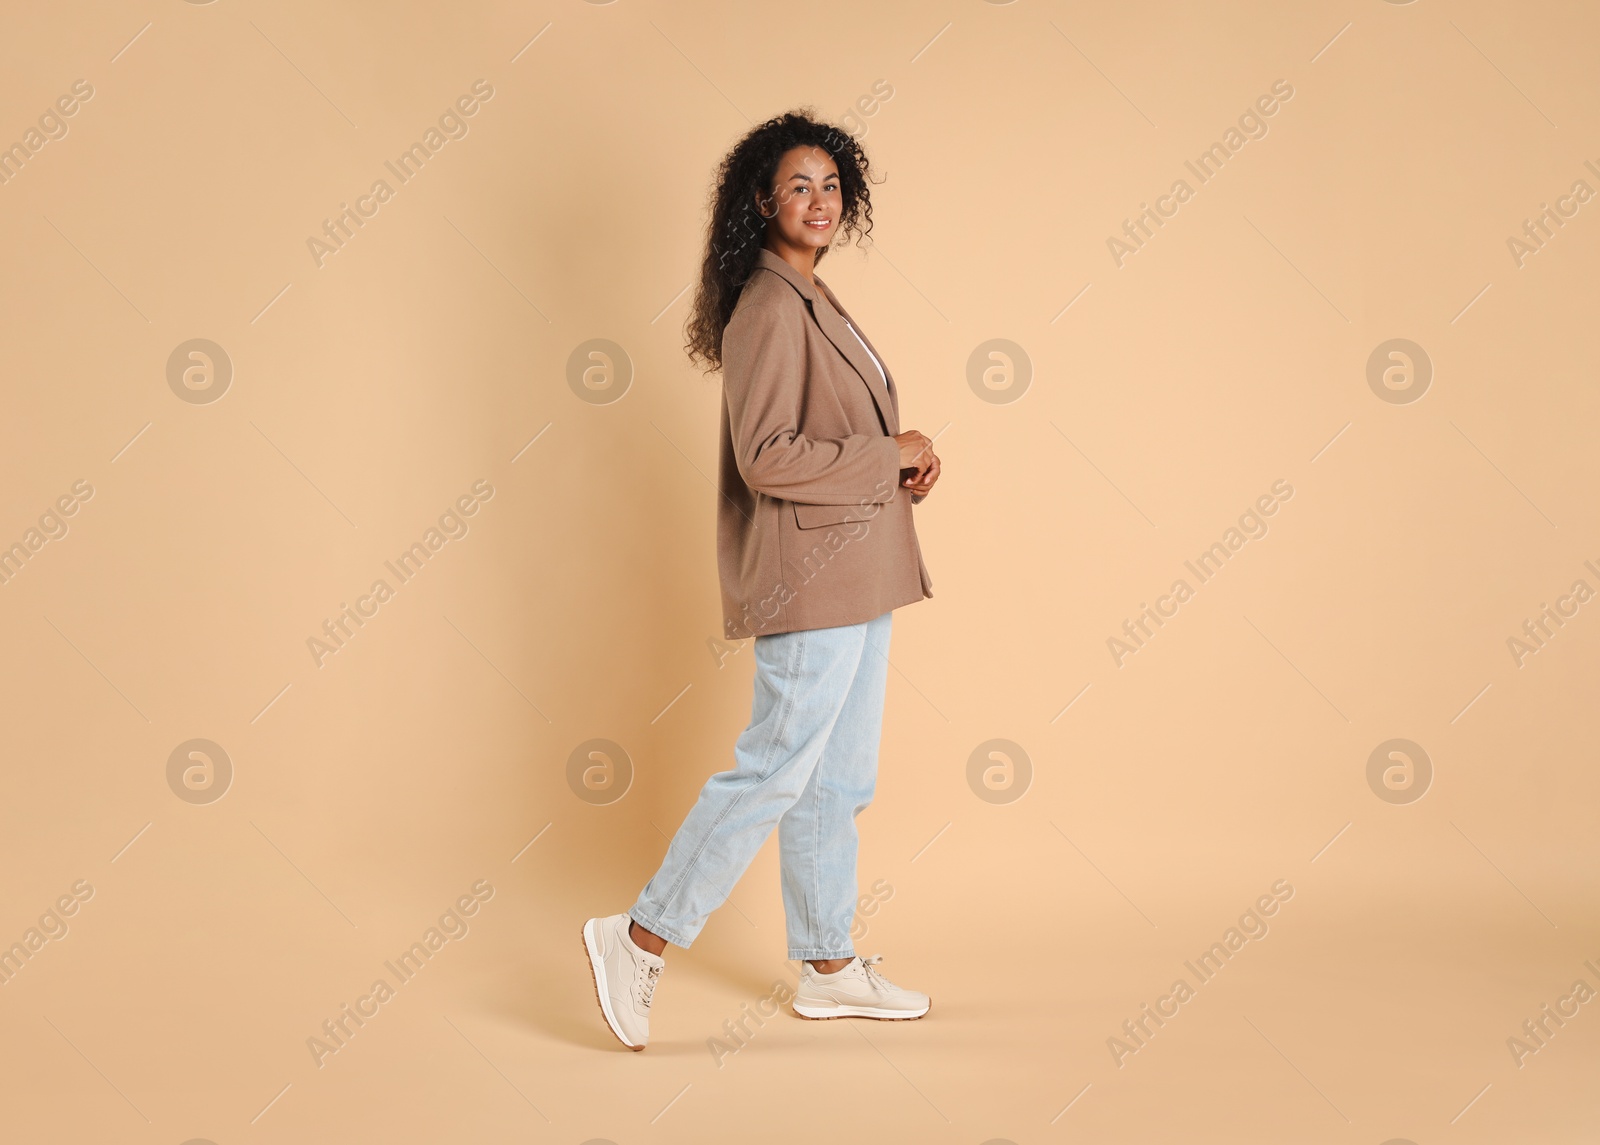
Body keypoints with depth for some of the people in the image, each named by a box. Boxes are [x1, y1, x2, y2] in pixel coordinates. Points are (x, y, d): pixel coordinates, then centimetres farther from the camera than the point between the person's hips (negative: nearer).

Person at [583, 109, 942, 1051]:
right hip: (809, 580, -10)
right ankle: (640, 941, 5)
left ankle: (831, 970, 24)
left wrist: (907, 460, 5)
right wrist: (891, 454, -15)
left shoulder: (814, 301, 16)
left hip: (854, 578, 10)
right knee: (776, 771, -6)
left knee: (840, 781, 14)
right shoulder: (768, 309, -16)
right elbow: (766, 458, -24)